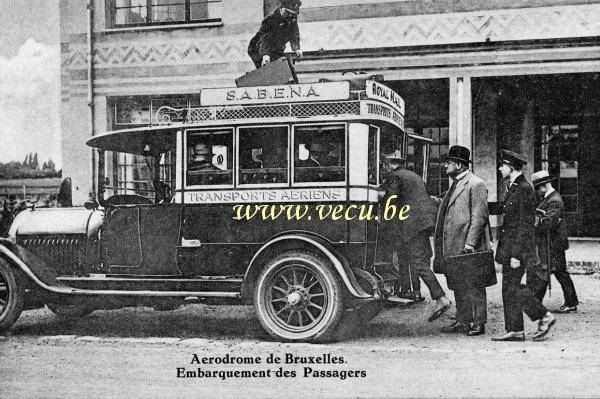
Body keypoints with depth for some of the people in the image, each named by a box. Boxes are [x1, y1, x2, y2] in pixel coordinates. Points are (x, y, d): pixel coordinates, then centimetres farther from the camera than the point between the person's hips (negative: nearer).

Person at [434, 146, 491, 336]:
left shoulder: (476, 185, -9)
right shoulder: (455, 185, 19)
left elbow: (479, 216, -15)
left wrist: (470, 242, -21)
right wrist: (441, 249, 18)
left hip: (469, 248, -9)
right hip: (453, 247, 9)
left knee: (473, 286, -3)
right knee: (458, 286, 12)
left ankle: (478, 323, 3)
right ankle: (463, 321, 19)